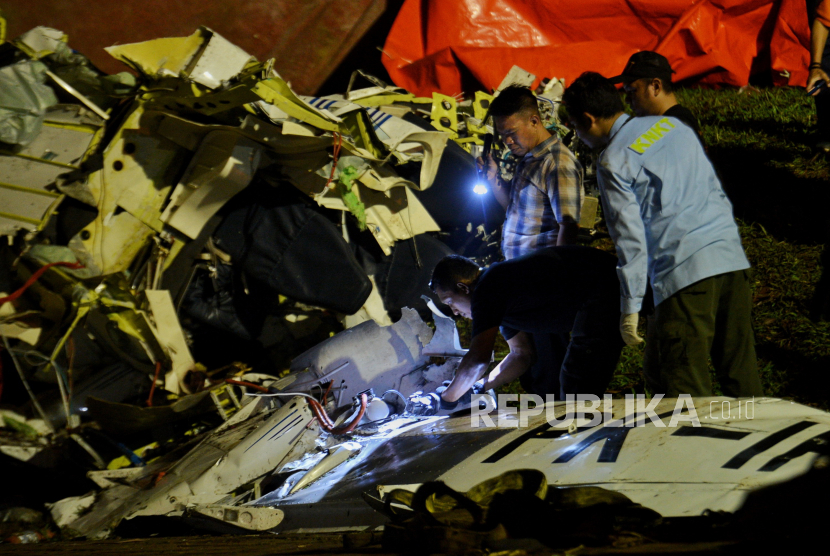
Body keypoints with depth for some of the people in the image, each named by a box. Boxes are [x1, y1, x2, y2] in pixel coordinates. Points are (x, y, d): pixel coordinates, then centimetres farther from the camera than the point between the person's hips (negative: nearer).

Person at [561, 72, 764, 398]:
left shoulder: (613, 163, -5)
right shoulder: (672, 125, 16)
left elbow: (631, 239, -9)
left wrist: (630, 308, -3)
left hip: (685, 271, -7)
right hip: (731, 254, 7)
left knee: (686, 389, -1)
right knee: (740, 372, 12)